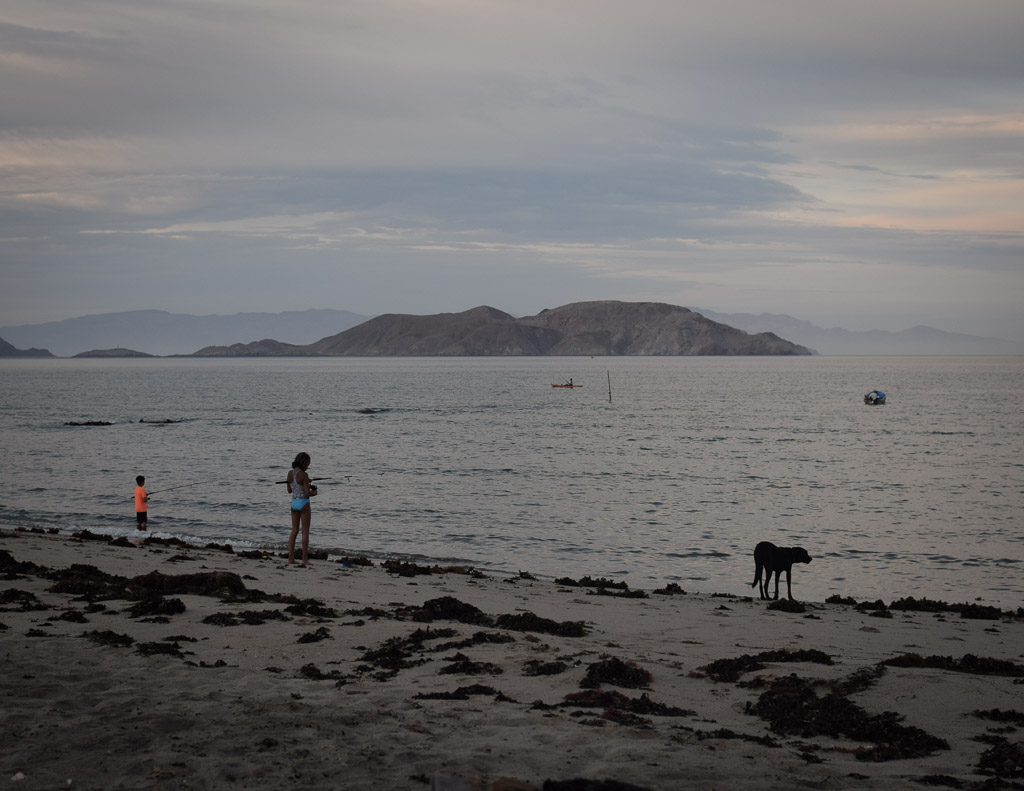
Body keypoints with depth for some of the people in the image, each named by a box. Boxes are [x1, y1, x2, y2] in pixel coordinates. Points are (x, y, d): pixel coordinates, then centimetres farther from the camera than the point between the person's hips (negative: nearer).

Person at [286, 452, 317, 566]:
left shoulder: (290, 473, 2)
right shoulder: (303, 475, -18)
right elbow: (308, 493, -19)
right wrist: (314, 492, 3)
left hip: (294, 502, 6)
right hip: (303, 503, -6)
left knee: (294, 530, 12)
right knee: (305, 531, 2)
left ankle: (290, 558, 10)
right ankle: (305, 559, 3)